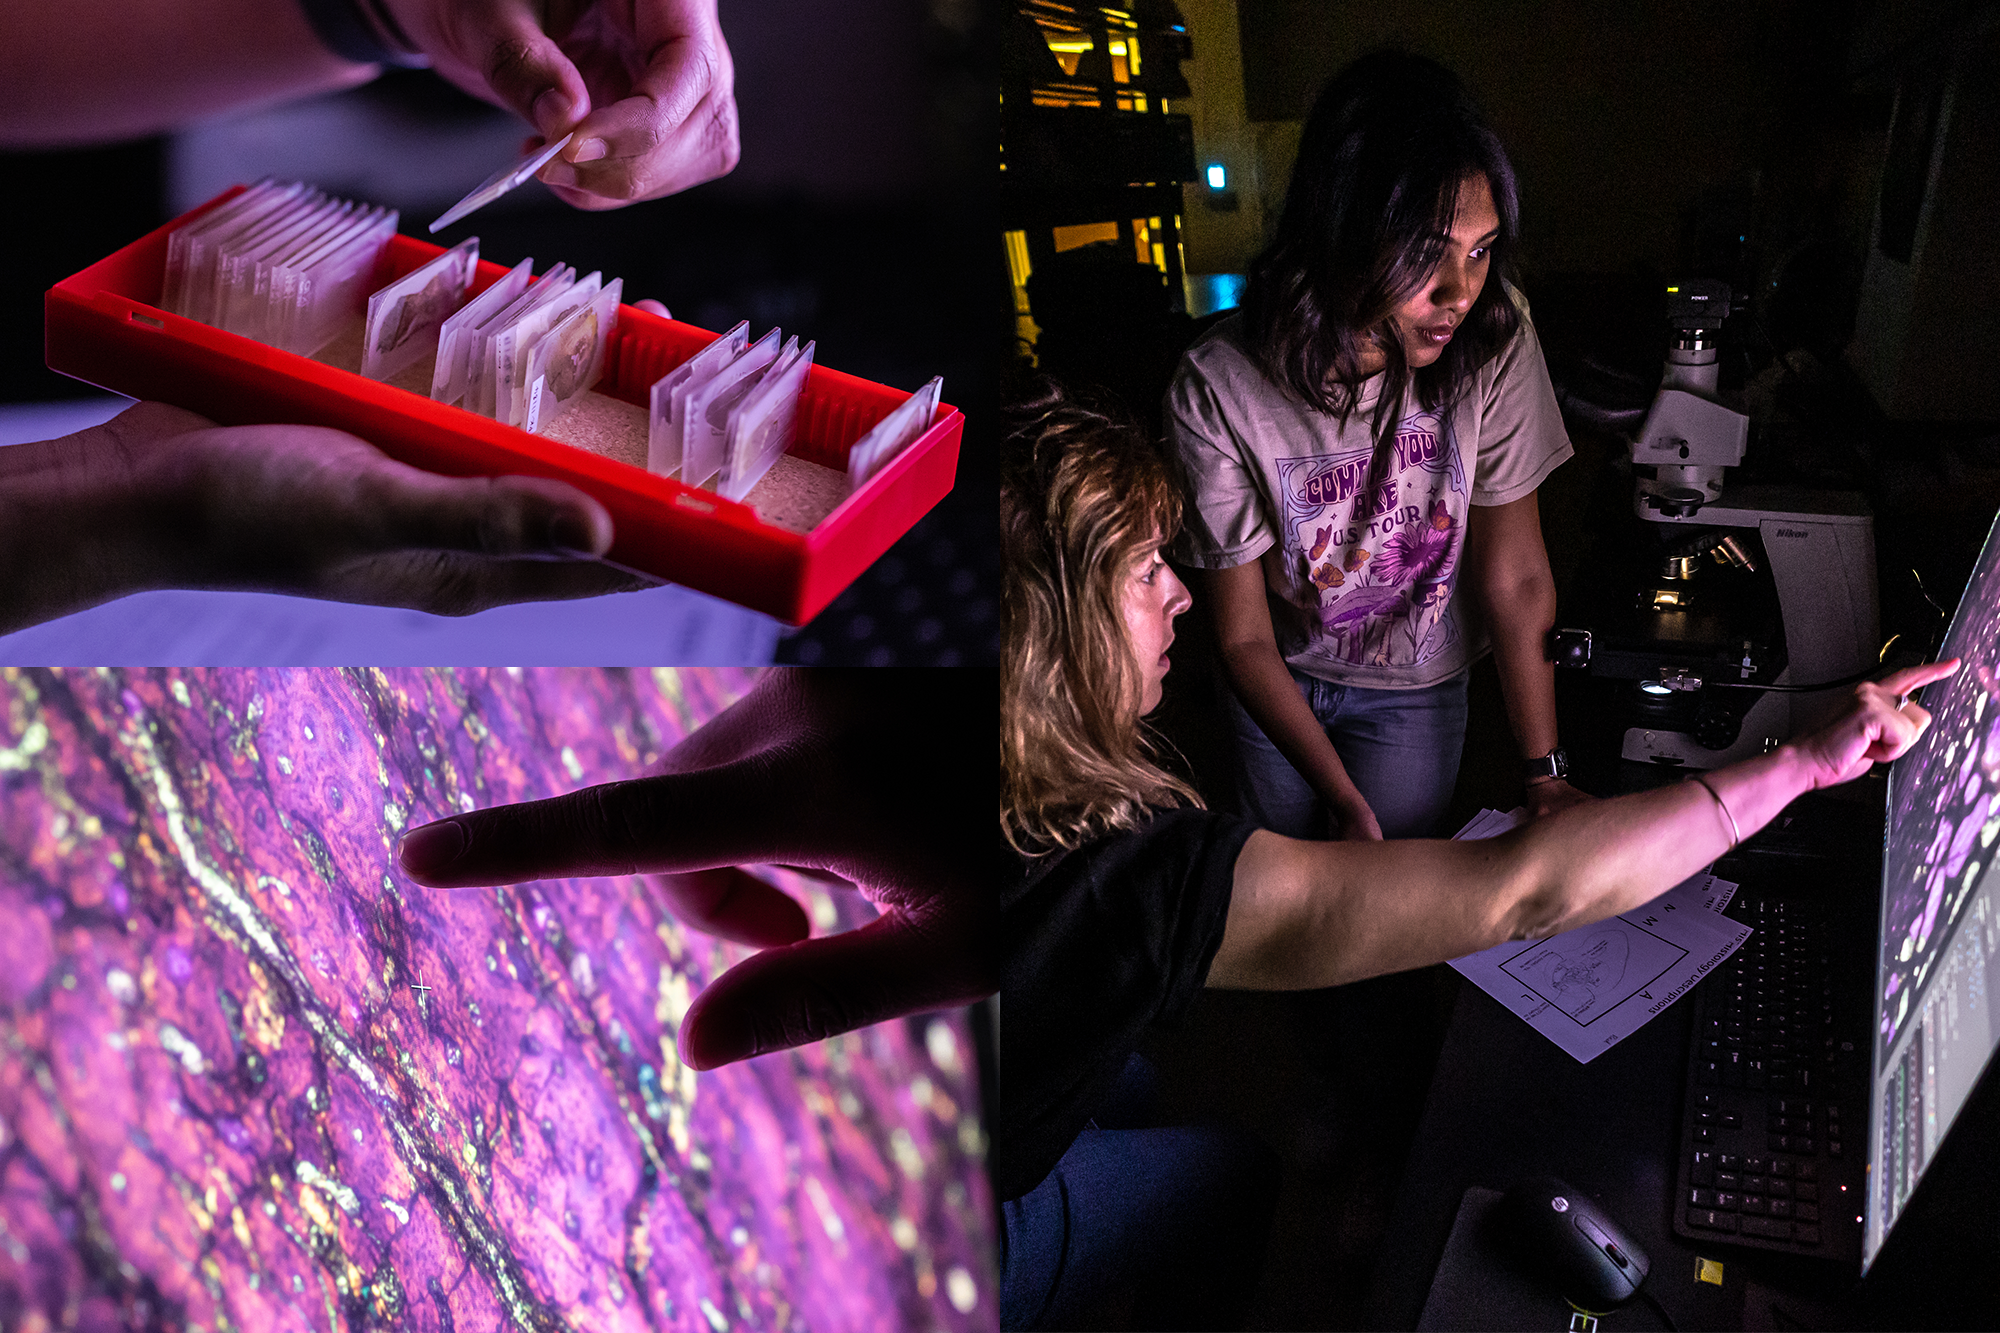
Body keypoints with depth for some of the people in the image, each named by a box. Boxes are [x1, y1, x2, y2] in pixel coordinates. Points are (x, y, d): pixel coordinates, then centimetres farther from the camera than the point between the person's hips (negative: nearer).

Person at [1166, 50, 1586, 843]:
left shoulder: (1491, 344, -26)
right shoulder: (1218, 391, -30)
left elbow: (1515, 581, -17)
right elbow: (1244, 636, -21)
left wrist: (1544, 775, -17)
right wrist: (1346, 804, -23)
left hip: (1414, 688, 0)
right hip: (1279, 681, 0)